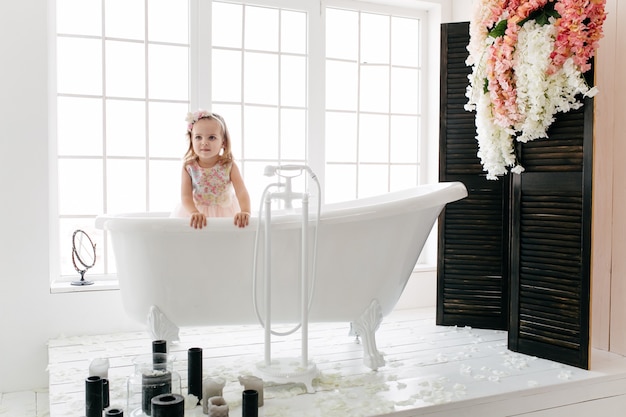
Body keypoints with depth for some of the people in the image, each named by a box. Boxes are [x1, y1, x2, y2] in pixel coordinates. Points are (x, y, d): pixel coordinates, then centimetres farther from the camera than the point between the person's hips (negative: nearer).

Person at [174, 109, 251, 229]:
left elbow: (242, 192, -21)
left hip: (226, 214, -1)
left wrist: (245, 212, -41)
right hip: (197, 212, 1)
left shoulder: (229, 166, -11)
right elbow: (186, 196, -16)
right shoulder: (189, 167, -9)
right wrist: (195, 213, -37)